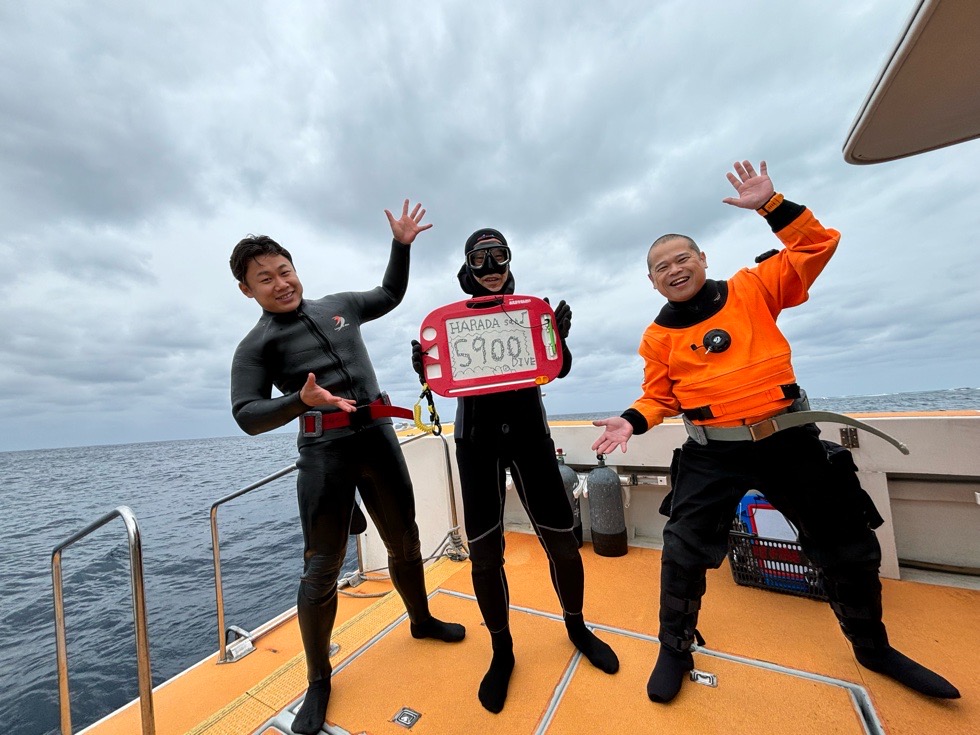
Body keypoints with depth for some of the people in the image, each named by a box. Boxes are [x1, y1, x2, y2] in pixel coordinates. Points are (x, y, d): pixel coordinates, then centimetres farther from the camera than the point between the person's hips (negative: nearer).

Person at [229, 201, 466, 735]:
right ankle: (319, 680, 26)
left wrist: (401, 245, 20)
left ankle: (421, 620, 42)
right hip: (324, 454, -4)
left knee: (404, 542, 16)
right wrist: (300, 400, -26)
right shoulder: (255, 346, 1)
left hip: (379, 437, 4)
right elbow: (247, 417, -7)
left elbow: (391, 295, 28)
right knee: (321, 568, 0)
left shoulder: (340, 306, 13)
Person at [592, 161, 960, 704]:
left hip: (791, 441, 2)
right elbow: (659, 397, 2)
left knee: (849, 549, 18)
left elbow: (817, 246, 1)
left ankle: (874, 649, 49)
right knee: (685, 551, -6)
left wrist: (770, 204, -7)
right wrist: (632, 421, -16)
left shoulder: (753, 290, 1)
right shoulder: (657, 336, -1)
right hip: (713, 455, -1)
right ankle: (675, 650, 20)